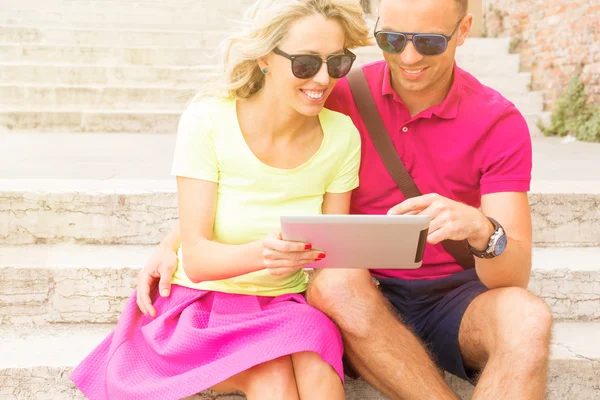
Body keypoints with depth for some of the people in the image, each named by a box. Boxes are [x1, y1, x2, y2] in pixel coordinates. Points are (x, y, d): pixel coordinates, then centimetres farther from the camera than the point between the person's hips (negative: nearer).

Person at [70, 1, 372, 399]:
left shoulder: (342, 135, -7)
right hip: (206, 301, -2)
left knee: (314, 366, -32)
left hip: (289, 305, 3)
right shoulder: (208, 121, -15)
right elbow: (197, 258, -19)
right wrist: (259, 253, -40)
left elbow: (334, 252, 1)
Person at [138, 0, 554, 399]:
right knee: (333, 281, -34)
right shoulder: (340, 98, -5)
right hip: (364, 300, 1)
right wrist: (172, 244, -13)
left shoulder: (500, 122, -8)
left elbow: (515, 275, -14)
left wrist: (481, 230, -38)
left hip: (457, 296, 0)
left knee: (528, 317, -32)